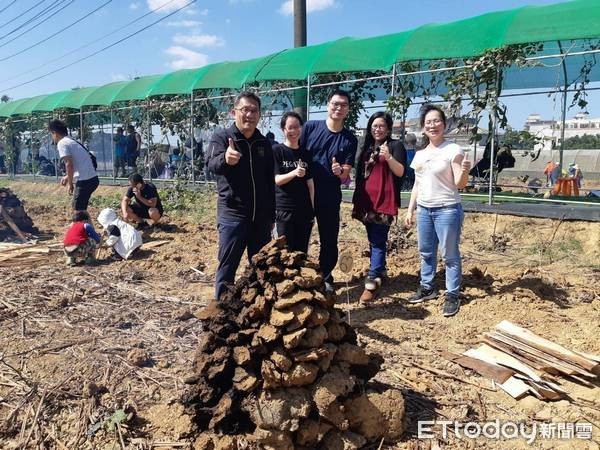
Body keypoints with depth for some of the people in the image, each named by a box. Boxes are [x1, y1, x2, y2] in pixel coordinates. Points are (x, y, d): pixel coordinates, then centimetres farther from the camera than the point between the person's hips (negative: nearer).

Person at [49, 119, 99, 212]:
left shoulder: (62, 143, -6)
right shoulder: (73, 141, 22)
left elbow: (69, 165, -17)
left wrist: (70, 184, -10)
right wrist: (68, 177, 35)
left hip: (84, 181, -9)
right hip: (93, 178, 9)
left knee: (78, 211, -3)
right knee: (81, 210, 19)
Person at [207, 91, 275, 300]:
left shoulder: (264, 143, 9)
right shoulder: (221, 137, -4)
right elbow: (213, 164, -25)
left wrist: (271, 215, 12)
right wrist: (225, 159, -49)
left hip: (261, 217, 5)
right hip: (232, 215, -5)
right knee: (227, 267, 1)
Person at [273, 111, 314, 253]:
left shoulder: (305, 153, 10)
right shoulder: (277, 150, -4)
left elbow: (310, 183, 10)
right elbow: (277, 180, -10)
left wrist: (312, 208, 7)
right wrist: (294, 173, -28)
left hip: (305, 210, 4)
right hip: (285, 209, -4)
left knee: (302, 252, 10)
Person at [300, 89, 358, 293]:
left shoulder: (349, 139, 2)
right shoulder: (310, 127, -2)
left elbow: (345, 174, -1)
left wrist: (339, 172, -25)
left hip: (330, 198, 1)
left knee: (329, 240, 9)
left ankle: (325, 278, 27)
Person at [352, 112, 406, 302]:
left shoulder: (395, 145, -1)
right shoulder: (367, 147, 17)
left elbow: (400, 172, -11)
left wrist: (388, 157, -29)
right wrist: (357, 199, 19)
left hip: (385, 200, -6)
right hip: (367, 199, 7)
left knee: (378, 241, -9)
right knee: (374, 240, 13)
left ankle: (371, 282, -11)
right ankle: (380, 271, 27)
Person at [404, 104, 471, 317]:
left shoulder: (453, 150, -9)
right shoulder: (419, 154, 9)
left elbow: (459, 184, -13)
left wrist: (465, 171, -34)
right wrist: (410, 210, 12)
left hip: (447, 209, -6)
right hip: (423, 209, 6)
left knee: (450, 254, 1)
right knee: (426, 252, 15)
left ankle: (452, 295, 10)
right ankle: (427, 287, 29)